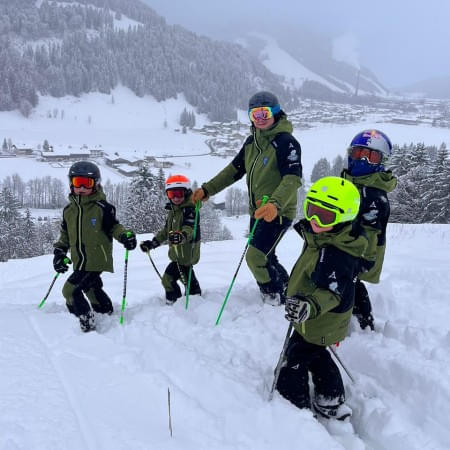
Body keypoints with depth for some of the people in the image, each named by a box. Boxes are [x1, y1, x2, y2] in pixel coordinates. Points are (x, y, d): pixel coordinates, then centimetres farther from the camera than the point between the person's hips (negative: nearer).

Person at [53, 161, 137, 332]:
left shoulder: (102, 207, -10)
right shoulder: (69, 210, 9)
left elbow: (113, 227, -1)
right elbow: (65, 234, 20)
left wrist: (125, 236, -19)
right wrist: (59, 252, 11)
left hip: (97, 260, -7)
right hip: (80, 262, 7)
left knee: (70, 290, -14)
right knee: (92, 289, 21)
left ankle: (87, 325, -4)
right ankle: (108, 314, 41)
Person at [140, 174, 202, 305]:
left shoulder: (190, 210, -19)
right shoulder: (173, 211, 10)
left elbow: (189, 229, -35)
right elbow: (166, 231, 20)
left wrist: (182, 236, -57)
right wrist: (152, 243, 16)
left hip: (186, 254, -10)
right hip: (179, 253, 10)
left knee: (168, 278, -9)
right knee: (188, 278, 26)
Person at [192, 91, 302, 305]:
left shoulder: (286, 142, -17)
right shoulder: (252, 141, 8)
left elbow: (293, 178, -29)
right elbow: (235, 169, 15)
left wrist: (275, 203, -46)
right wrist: (207, 189, 6)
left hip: (278, 212, -8)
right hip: (257, 211, 8)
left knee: (256, 257, -15)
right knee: (265, 259, 17)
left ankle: (277, 300, 5)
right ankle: (286, 288, 39)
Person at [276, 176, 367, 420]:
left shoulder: (333, 254, -33)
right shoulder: (323, 238, -2)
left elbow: (332, 292, -40)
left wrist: (309, 306, -58)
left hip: (319, 324, -10)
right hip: (319, 321, 10)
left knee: (294, 364, 3)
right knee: (317, 357, 27)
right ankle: (332, 402, 41)